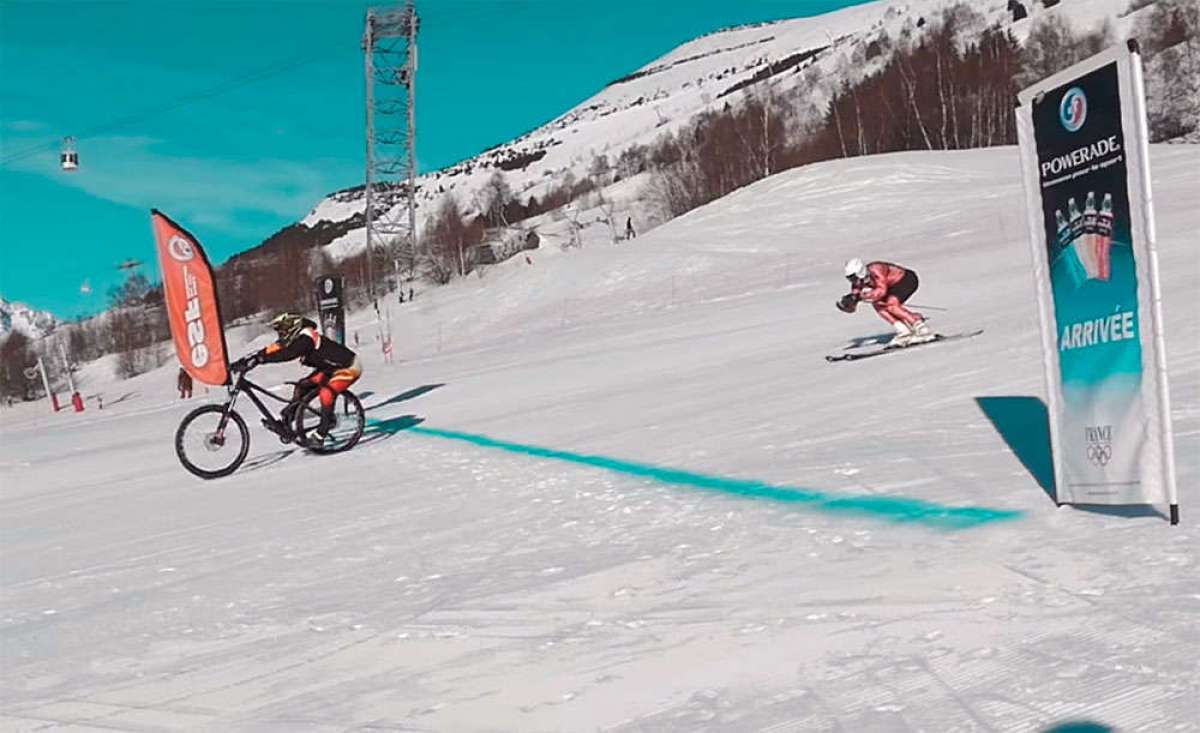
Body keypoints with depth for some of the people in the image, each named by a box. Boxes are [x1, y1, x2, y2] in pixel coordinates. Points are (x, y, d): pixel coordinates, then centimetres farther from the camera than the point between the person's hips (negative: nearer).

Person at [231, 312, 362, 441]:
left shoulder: (305, 339, -29)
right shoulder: (294, 339, -1)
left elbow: (286, 354, -43)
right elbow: (270, 349, -9)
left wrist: (257, 359, -48)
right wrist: (244, 360, -17)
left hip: (349, 367, -10)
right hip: (330, 366, 10)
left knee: (327, 390, -28)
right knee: (302, 386, 2)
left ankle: (322, 432, -19)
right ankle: (286, 420, 8)